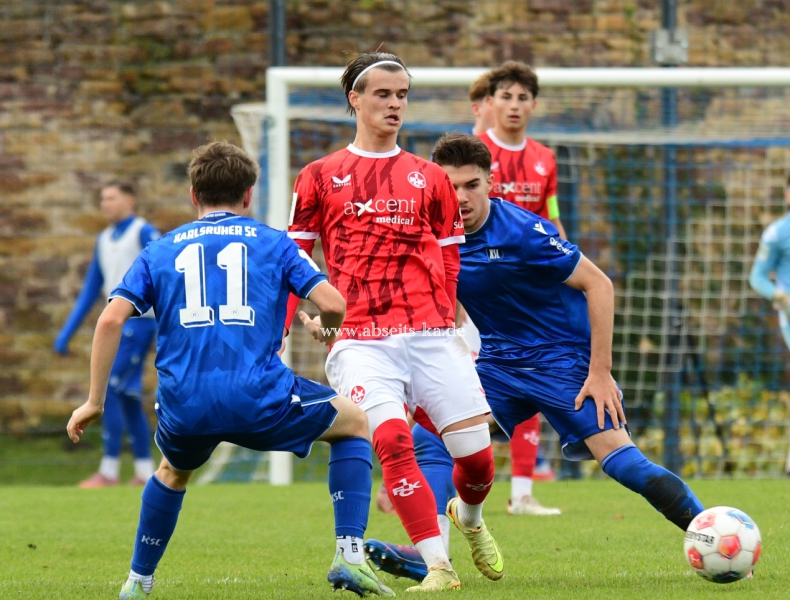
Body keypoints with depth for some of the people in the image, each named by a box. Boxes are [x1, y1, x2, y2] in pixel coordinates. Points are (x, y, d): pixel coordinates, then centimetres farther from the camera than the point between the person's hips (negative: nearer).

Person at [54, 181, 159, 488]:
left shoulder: (144, 233, -7)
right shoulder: (105, 240, 17)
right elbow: (91, 290, 21)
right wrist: (66, 334, 18)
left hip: (138, 322, -8)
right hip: (117, 324, 8)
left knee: (109, 391, -13)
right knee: (127, 398, 7)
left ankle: (109, 471, -12)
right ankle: (145, 472, 12)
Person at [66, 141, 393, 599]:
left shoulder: (161, 250, 18)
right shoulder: (272, 242, 13)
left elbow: (111, 320, 5)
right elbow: (333, 304, 2)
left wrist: (95, 402, 11)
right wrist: (328, 331, 27)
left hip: (183, 407, 3)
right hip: (260, 398, -3)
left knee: (174, 472, 38)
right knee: (356, 425, 22)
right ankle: (351, 557, 8)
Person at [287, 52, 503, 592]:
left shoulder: (429, 178, 15)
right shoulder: (321, 177, 10)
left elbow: (450, 262, 17)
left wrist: (448, 323, 5)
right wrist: (304, 312, -3)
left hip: (430, 335, 2)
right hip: (361, 340, -2)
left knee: (477, 453, -4)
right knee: (393, 441, -24)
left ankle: (469, 518, 32)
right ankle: (439, 566, -19)